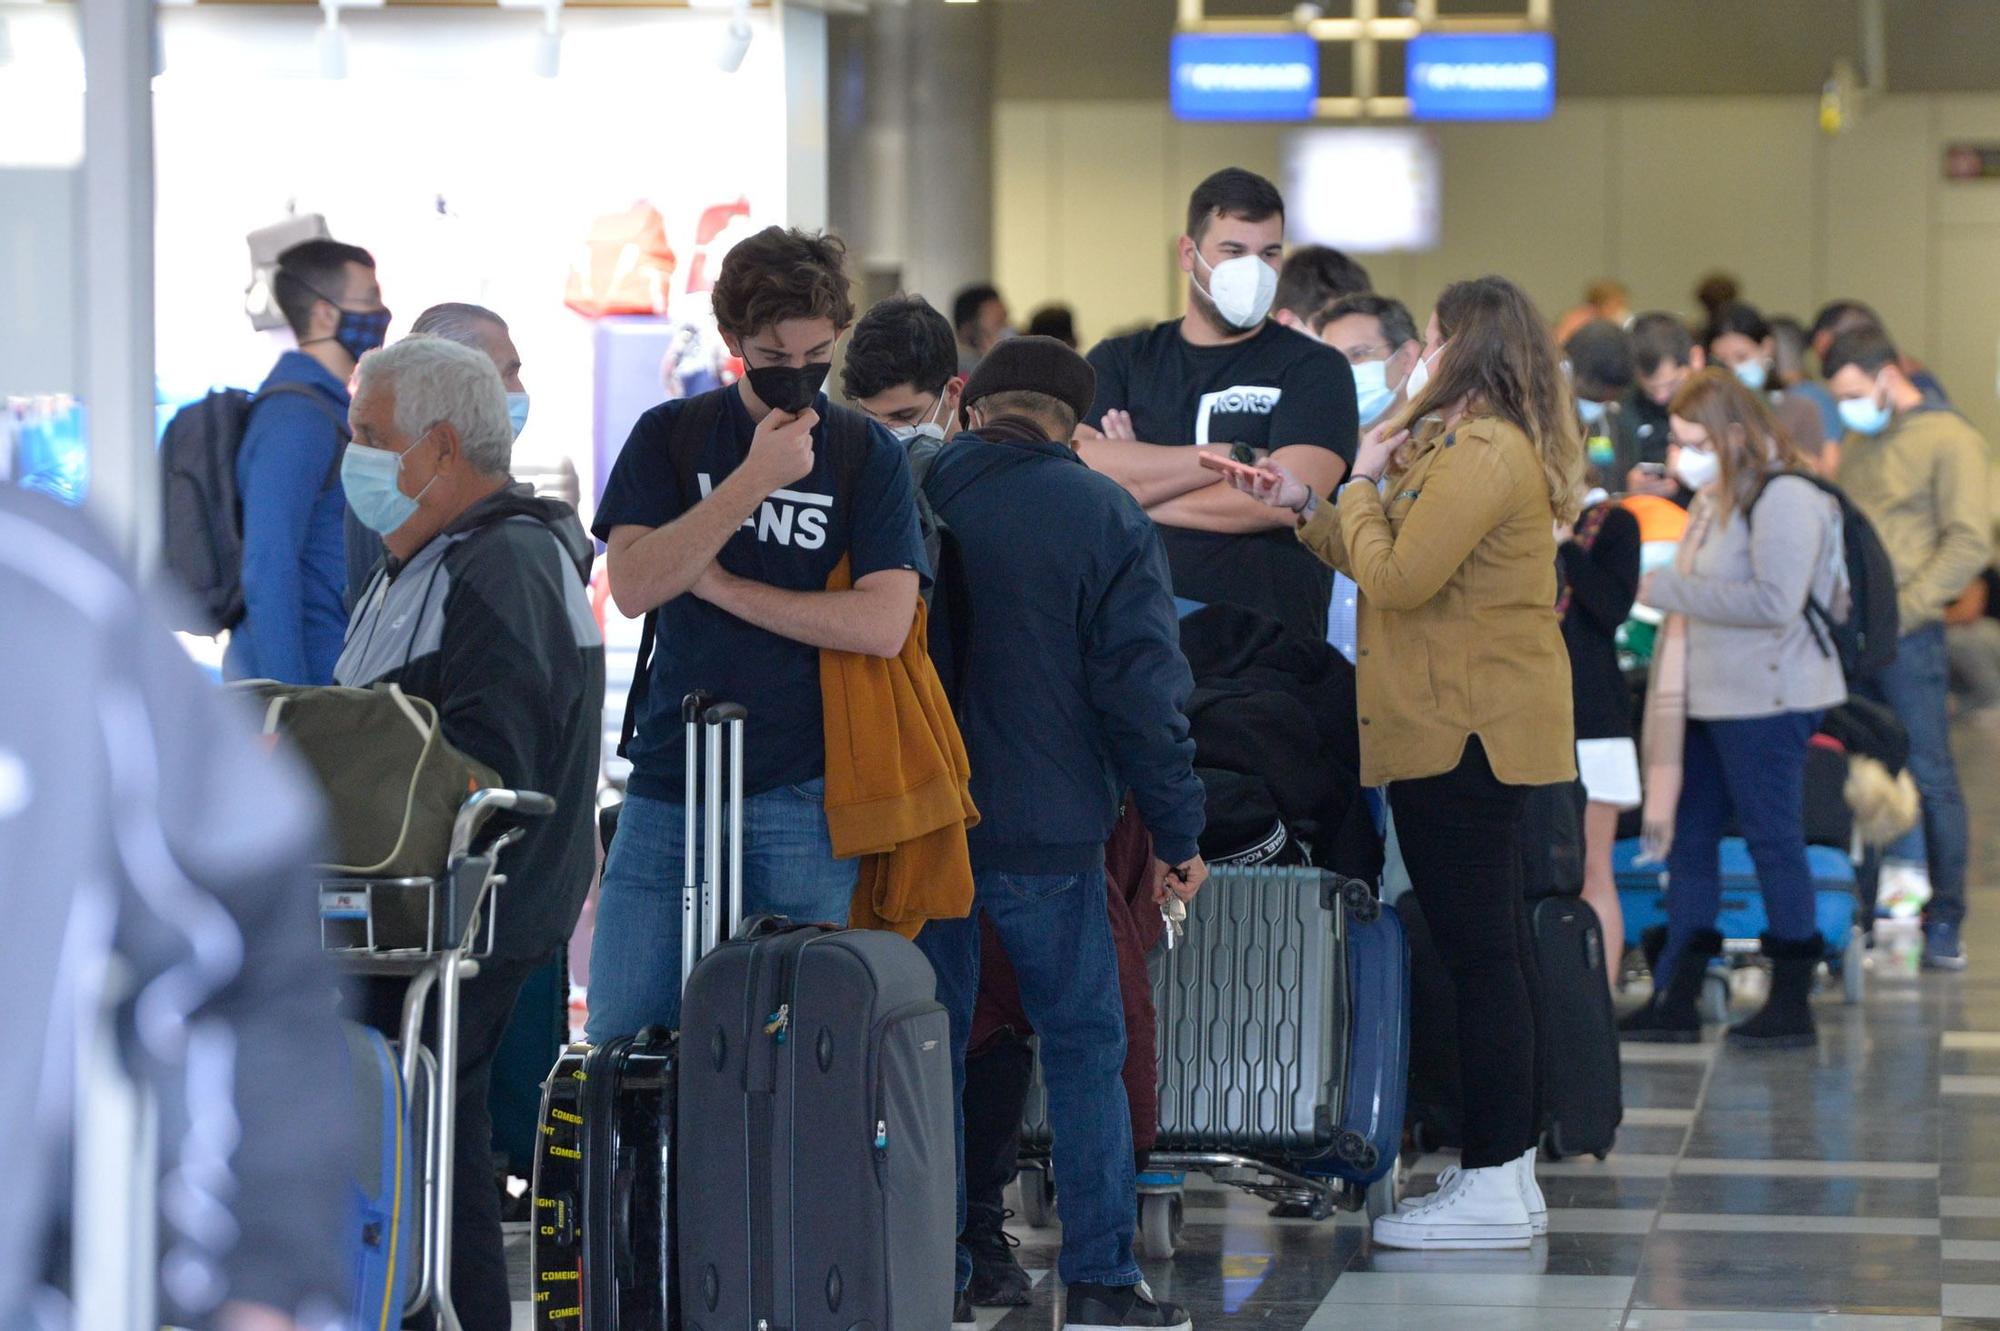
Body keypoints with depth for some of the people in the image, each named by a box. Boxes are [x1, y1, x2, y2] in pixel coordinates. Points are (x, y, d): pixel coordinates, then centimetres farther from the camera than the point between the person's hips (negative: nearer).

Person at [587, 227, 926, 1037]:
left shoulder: (866, 456, 3)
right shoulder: (670, 438, 7)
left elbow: (883, 625, -9)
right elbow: (632, 585, -8)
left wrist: (716, 582, -8)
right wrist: (755, 478, -14)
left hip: (802, 793, -2)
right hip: (668, 781, 2)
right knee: (620, 1036, 0)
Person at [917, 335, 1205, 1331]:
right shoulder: (1102, 517, -5)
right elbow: (1143, 688, -7)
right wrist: (1178, 832, 0)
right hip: (1045, 827, -2)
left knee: (929, 1046, 9)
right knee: (1083, 1044, 7)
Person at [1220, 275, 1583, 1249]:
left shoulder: (1482, 454, -17)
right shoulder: (1473, 445, 18)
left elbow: (1395, 577, -21)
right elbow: (1390, 562, 20)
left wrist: (1361, 483, -6)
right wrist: (1305, 509, 16)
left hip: (1464, 731, -11)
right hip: (1473, 729, 11)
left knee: (1477, 950, -8)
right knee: (1487, 949, 13)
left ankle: (1494, 1186, -6)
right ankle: (1506, 1175, 19)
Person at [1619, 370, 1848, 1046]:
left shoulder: (1783, 497, -15)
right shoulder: (1715, 498, 15)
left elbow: (1774, 601, -25)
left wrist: (1668, 589, -20)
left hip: (1766, 700, -10)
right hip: (1710, 698, 10)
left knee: (1773, 840, -2)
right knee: (1688, 839, 9)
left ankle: (1792, 1003, 6)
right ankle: (1676, 999, 13)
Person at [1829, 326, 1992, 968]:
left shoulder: (1948, 439, -5)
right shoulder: (1858, 442, 17)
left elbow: (1969, 545, -12)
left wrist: (1901, 610, -16)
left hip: (1907, 635, -6)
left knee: (1930, 779, -3)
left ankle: (1945, 921, 2)